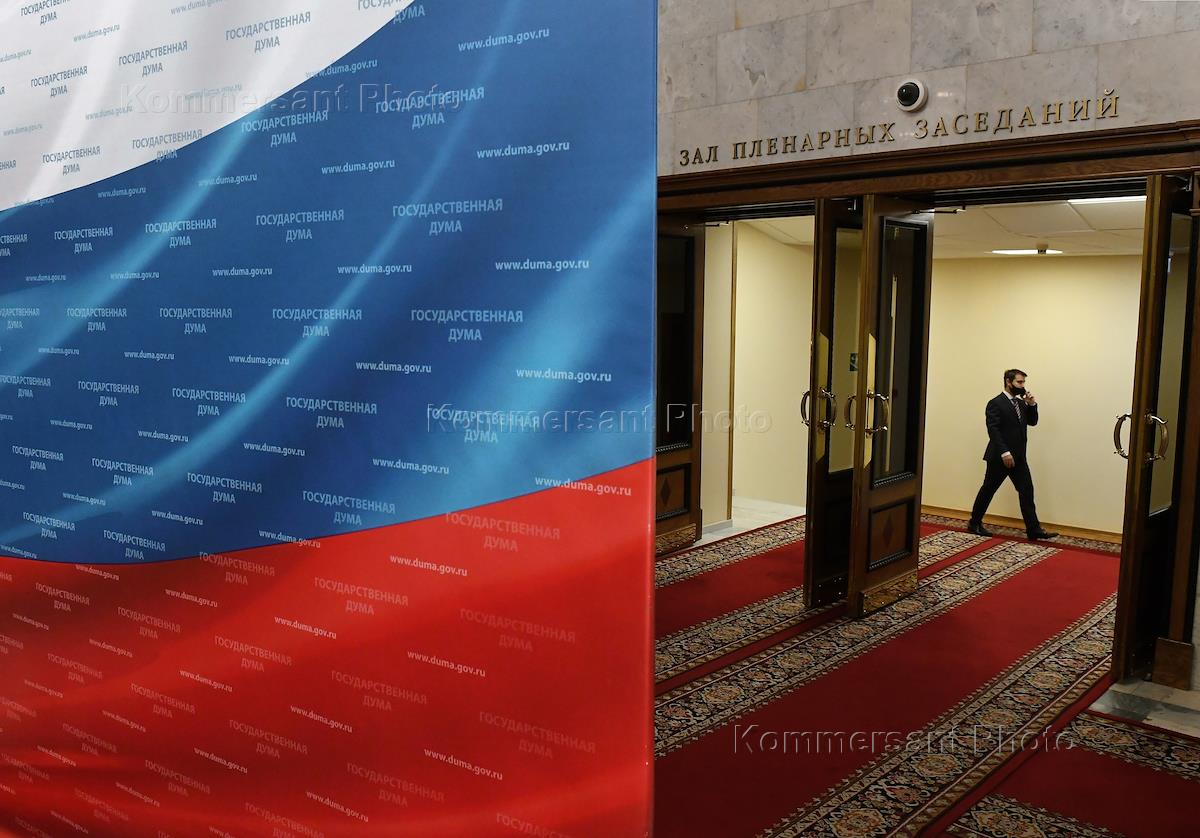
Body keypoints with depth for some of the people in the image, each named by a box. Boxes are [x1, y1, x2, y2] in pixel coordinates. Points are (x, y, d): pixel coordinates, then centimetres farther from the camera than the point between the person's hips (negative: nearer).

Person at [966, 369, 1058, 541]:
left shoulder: (1021, 403, 13)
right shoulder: (996, 404, -11)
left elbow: (1032, 421, 14)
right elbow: (993, 430, -17)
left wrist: (1032, 404, -2)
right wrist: (1004, 452, -24)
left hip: (1018, 457, 7)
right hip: (999, 457, -7)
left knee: (1027, 491, -1)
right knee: (988, 490, 5)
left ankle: (1034, 530, -1)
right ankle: (974, 524, 18)